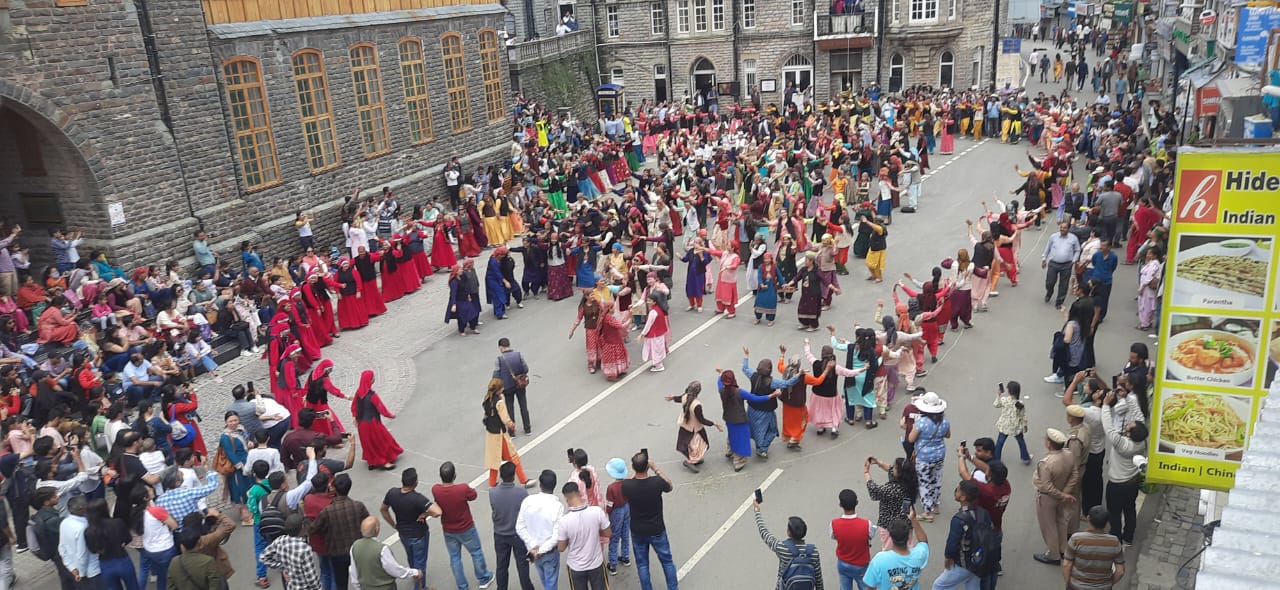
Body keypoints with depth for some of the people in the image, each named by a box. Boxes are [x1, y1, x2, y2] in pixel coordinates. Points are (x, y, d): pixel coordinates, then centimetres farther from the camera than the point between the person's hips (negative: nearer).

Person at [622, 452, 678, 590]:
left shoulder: (626, 485, -22)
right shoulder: (657, 482, -26)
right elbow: (670, 486, -1)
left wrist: (636, 473, 3)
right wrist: (655, 468, 0)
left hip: (637, 532, 1)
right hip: (657, 530, -1)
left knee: (642, 564, 19)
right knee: (667, 561, 20)